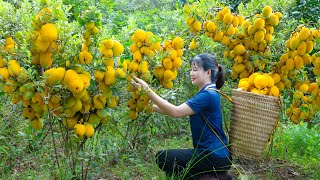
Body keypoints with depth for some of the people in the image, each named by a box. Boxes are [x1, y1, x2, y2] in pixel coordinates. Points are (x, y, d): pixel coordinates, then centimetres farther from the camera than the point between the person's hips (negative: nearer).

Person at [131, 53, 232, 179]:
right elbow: (179, 111, 11)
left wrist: (148, 91, -24)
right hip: (209, 152, 10)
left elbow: (176, 112, -23)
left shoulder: (208, 95, -18)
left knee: (162, 158, -8)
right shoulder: (206, 93, 13)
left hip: (214, 157, -10)